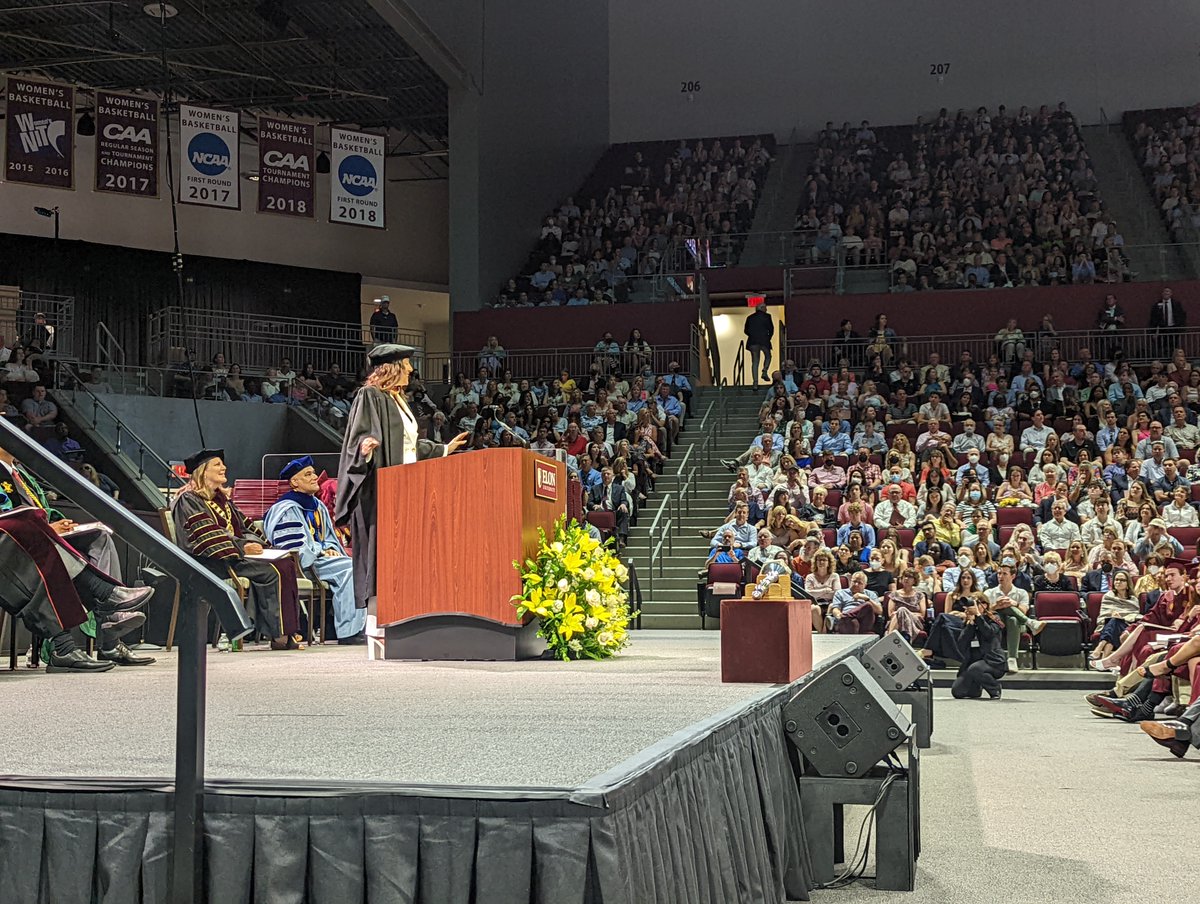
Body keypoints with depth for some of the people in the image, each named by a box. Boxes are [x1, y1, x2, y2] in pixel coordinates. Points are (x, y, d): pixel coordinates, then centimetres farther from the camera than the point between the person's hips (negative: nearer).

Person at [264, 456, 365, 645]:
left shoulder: (318, 506, 19)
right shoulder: (287, 509, -8)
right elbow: (294, 546, -15)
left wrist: (331, 549, 4)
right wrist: (321, 551, -13)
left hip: (321, 558, 8)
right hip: (302, 564, -8)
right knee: (349, 569, -27)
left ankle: (361, 627, -17)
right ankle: (348, 632, -27)